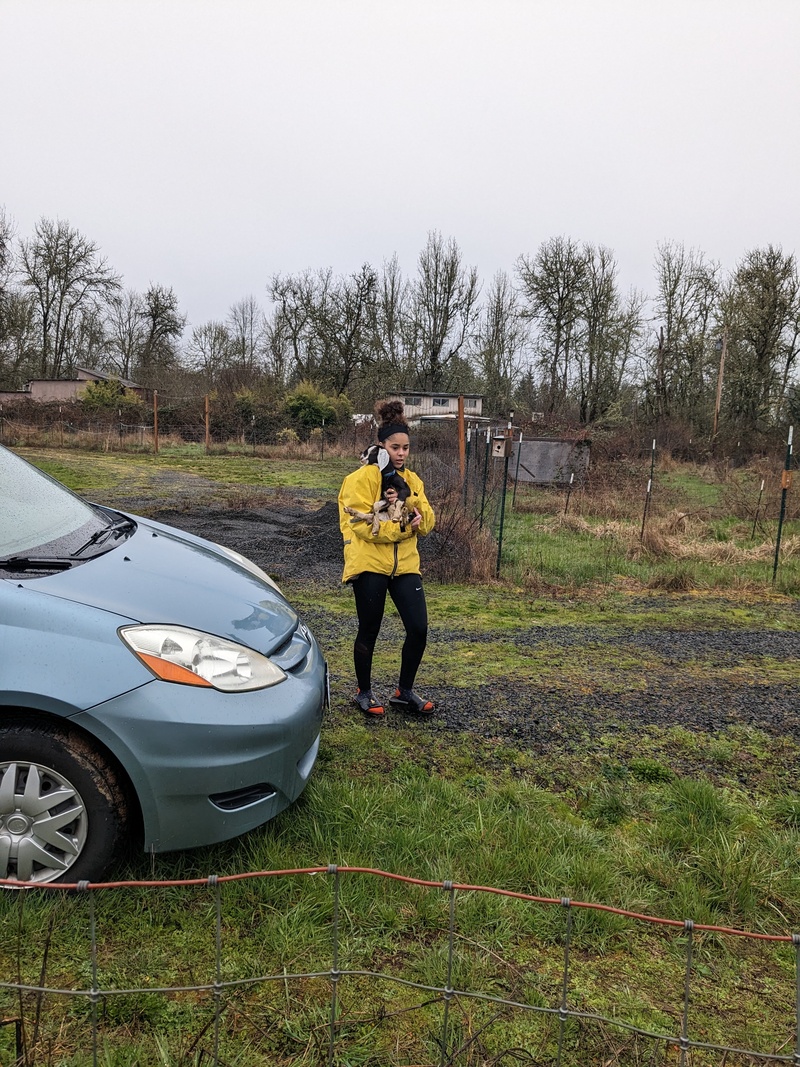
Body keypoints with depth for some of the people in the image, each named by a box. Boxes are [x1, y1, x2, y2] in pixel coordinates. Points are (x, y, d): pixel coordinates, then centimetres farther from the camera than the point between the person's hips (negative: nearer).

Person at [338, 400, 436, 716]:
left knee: (418, 628, 0)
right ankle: (364, 692, 26)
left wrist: (406, 502, -14)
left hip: (405, 565, 5)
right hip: (369, 565, -5)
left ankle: (404, 691, 20)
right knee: (369, 631, 6)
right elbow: (363, 524, -17)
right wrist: (403, 527, -17)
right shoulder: (361, 479, -7)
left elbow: (426, 523, 4)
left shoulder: (411, 480, 12)